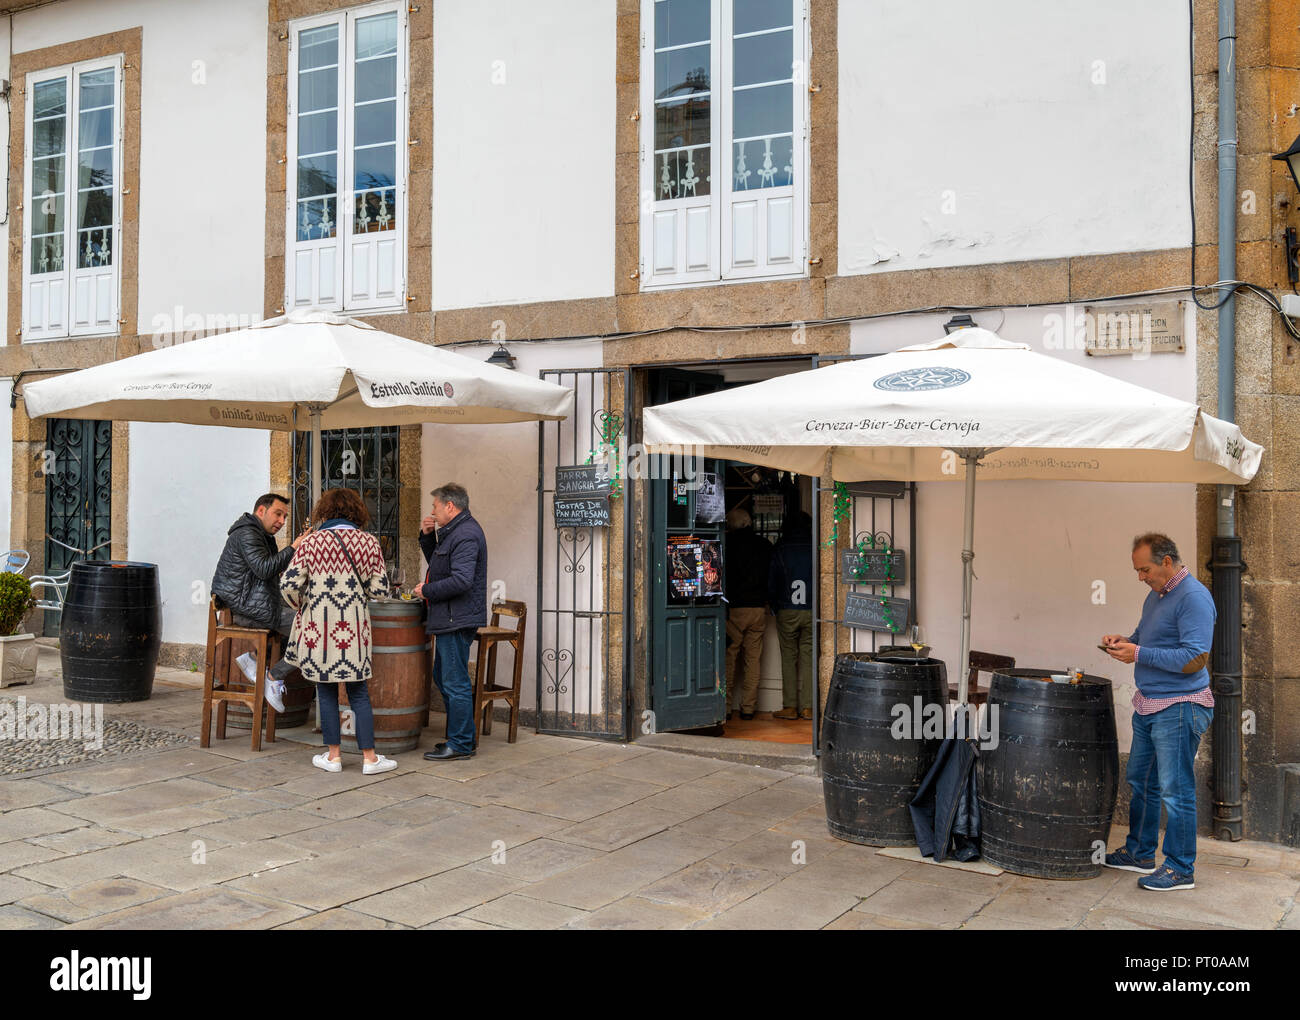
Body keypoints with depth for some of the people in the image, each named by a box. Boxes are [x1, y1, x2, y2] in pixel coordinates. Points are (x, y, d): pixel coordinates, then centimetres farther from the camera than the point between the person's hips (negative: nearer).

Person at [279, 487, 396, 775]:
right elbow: (379, 590, -1)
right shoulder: (370, 542, 0)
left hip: (318, 629, -1)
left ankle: (333, 756, 15)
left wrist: (302, 606, 11)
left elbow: (288, 585, -9)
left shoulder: (311, 541, -3)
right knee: (358, 693, 8)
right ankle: (369, 757, 9)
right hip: (353, 630, 1)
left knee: (326, 692, 10)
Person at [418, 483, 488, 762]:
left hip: (457, 620, -11)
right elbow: (436, 562, 28)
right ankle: (457, 736, 27)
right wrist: (427, 536, 12)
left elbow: (461, 580, -27)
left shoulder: (466, 535, -18)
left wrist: (427, 590, -14)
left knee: (455, 683, -5)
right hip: (448, 620, 11)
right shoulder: (453, 531, 16)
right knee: (443, 678, 18)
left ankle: (461, 744, 2)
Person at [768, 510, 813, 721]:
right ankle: (806, 707, 5)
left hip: (787, 611, -1)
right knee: (808, 658, 6)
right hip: (811, 611, 1)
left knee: (789, 658, 6)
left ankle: (790, 707, 5)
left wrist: (776, 608, 14)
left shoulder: (780, 549, -2)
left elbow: (772, 583, 1)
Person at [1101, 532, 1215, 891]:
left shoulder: (1194, 597, -17)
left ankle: (1180, 869, 8)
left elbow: (1195, 658, -24)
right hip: (1148, 706, 10)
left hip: (1178, 710, -10)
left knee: (1176, 790, -2)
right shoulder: (1156, 595, 13)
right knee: (1141, 782, 17)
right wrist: (1124, 641, 6)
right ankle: (1140, 853, 30)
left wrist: (1139, 654, -22)